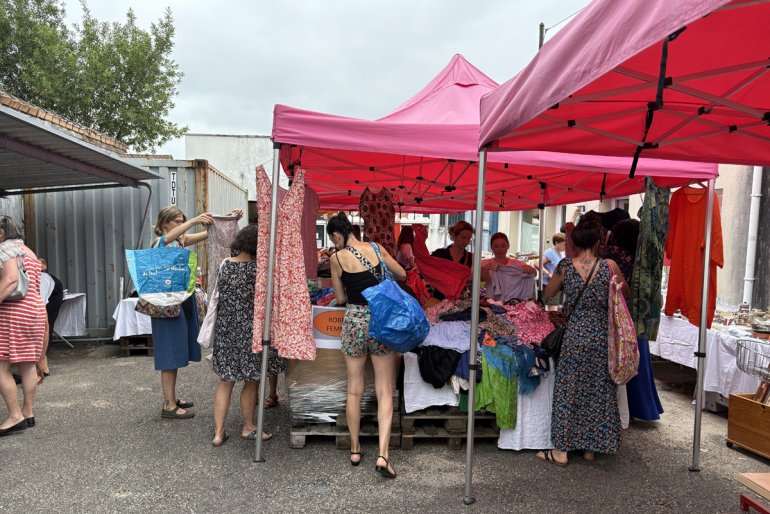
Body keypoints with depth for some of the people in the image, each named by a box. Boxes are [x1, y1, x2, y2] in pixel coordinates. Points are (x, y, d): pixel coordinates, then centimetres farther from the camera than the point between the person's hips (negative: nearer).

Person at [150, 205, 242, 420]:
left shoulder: (182, 239, 10)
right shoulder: (159, 243, -8)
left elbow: (210, 232, 0)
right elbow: (169, 237, -33)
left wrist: (230, 219, -14)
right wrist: (195, 221, -43)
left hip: (183, 299, 8)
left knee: (177, 351, 14)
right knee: (170, 351, -4)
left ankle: (172, 397, 25)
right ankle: (169, 406, 2)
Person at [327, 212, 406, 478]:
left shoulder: (337, 258, -4)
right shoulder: (376, 248, 1)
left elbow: (340, 299, 4)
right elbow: (402, 275, 13)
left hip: (355, 321, -1)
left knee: (354, 390, 14)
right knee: (385, 391, 6)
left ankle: (355, 449, 26)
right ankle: (382, 455, -1)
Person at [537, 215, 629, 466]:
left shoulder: (565, 266, -6)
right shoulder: (609, 266, -7)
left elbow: (547, 294, 10)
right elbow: (625, 294, 11)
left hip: (575, 334, -1)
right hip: (602, 336, 1)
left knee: (568, 389, 8)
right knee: (598, 389, 14)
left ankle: (561, 449, 14)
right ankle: (590, 446, 26)